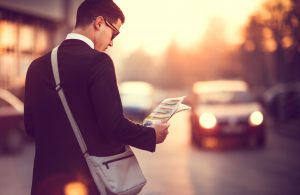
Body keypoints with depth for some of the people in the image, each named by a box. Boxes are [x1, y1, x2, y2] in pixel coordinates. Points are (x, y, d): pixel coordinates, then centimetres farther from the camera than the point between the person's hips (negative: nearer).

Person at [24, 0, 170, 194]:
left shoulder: (37, 66, 5)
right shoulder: (98, 61, -13)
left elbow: (31, 126, 11)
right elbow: (113, 123, -18)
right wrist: (152, 135, -2)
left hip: (49, 179, 5)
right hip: (93, 178, -5)